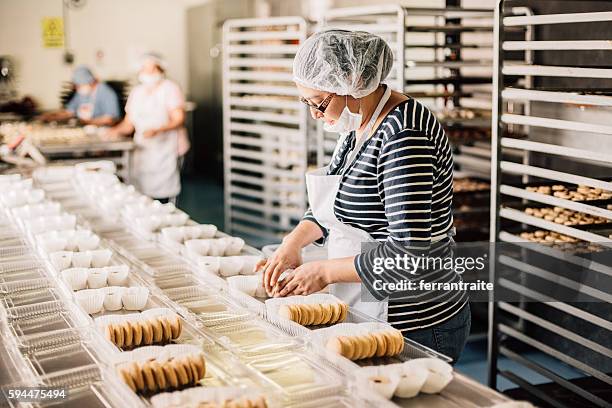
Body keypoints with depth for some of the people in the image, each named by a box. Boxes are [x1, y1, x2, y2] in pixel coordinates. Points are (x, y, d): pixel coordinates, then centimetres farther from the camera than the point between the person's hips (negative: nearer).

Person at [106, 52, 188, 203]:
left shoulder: (170, 89, -2)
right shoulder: (136, 92, 16)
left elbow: (179, 120, -11)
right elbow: (129, 123, 16)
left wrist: (157, 130, -27)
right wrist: (117, 130, -7)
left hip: (165, 149, -5)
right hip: (142, 150, 5)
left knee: (163, 196, -13)